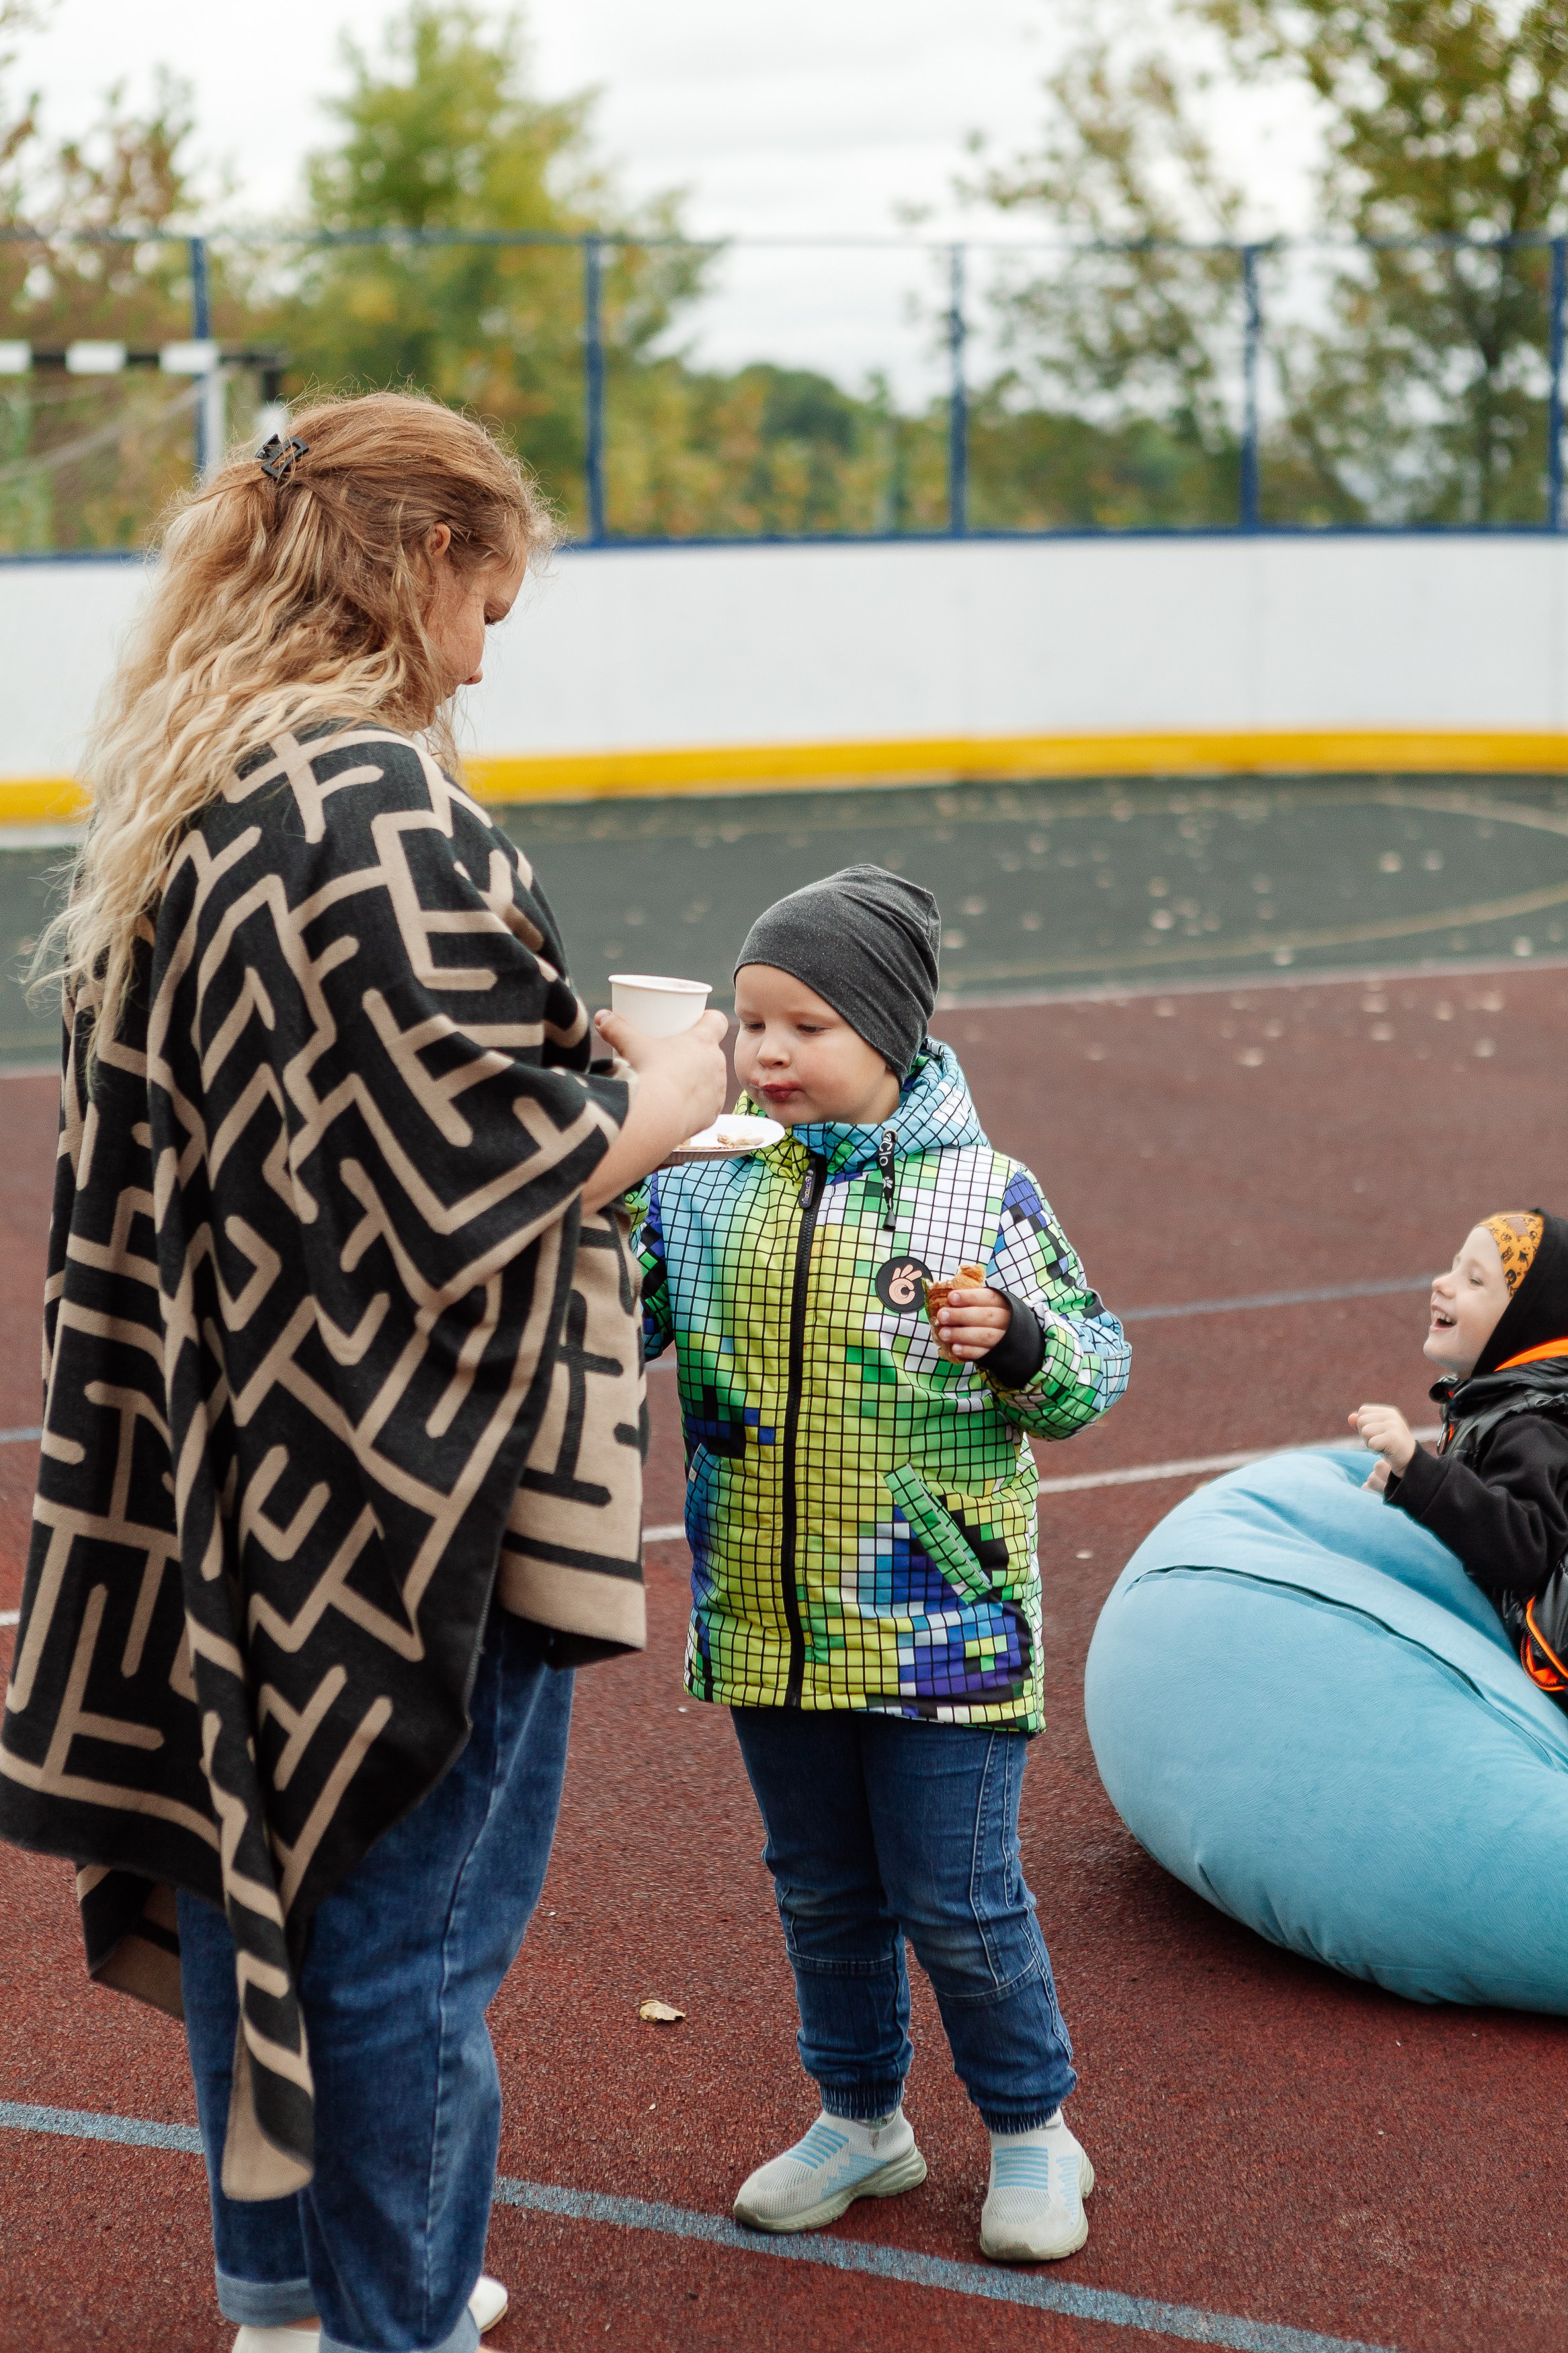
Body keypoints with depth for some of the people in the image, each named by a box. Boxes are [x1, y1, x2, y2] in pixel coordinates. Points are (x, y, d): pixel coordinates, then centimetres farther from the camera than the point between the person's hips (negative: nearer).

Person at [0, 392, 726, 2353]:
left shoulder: (179, 792, 9)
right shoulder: (376, 806, -22)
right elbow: (470, 1181, -23)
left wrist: (569, 1068, 13)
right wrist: (667, 1092, -6)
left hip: (229, 1454, 10)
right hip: (403, 1480, -10)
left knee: (246, 1859, 20)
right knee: (410, 1923, 5)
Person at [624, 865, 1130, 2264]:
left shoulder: (982, 1192, -8)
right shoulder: (701, 1184, -1)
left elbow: (1094, 1370, -1)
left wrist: (1018, 1342, -21)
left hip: (941, 1624, -4)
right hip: (769, 1623, 4)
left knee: (961, 1903, 4)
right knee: (821, 1890, 18)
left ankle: (1031, 2131, 26)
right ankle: (860, 2120, 37)